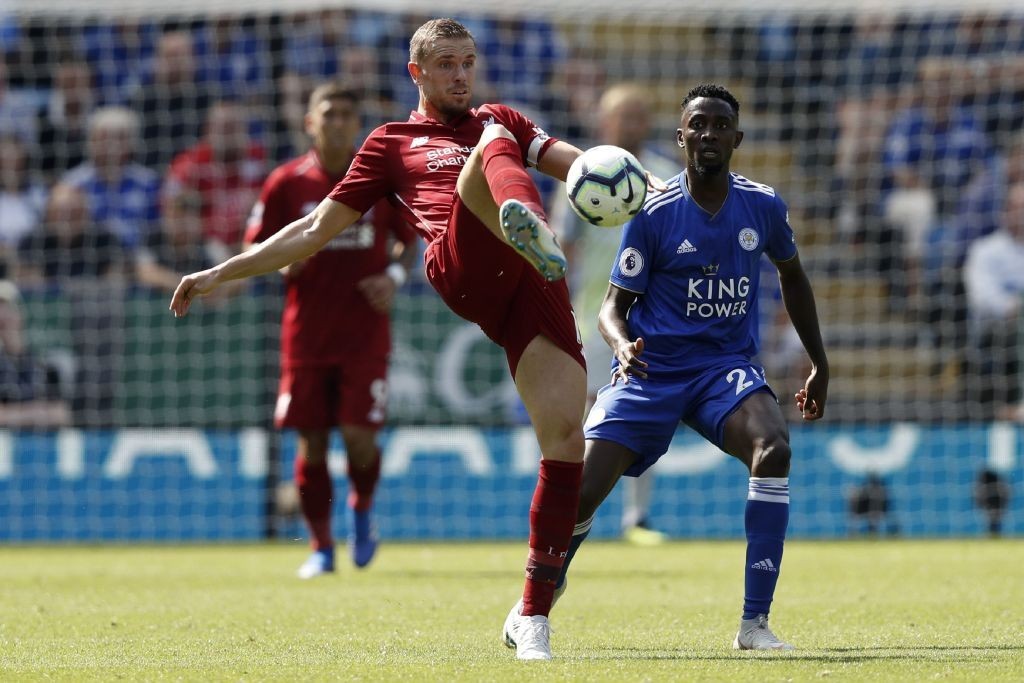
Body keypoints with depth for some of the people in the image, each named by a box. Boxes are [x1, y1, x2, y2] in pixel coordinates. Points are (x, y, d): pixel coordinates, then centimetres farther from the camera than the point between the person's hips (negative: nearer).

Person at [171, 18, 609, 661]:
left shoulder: (503, 119, 33)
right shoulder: (392, 143, 24)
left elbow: (575, 162, 20)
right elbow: (315, 230, 24)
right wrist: (222, 272, 19)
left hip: (535, 286, 3)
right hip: (463, 266, -3)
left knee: (566, 433, -14)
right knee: (493, 145, -27)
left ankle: (533, 616, -4)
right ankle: (528, 226, -68)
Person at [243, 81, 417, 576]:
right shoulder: (286, 183, 1)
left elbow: (411, 239, 13)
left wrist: (395, 275, -7)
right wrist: (284, 262, -16)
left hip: (365, 335, -1)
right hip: (306, 335, 1)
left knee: (359, 434, -11)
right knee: (311, 442, 1)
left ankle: (362, 513, 20)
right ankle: (321, 548, 16)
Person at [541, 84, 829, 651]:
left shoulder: (762, 206, 0)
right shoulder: (653, 214, -9)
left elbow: (791, 275, 19)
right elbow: (614, 305, -4)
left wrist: (819, 364, 20)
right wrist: (621, 344, -27)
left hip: (726, 366, 1)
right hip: (651, 370, -1)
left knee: (773, 449, -30)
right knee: (581, 492, -11)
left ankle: (754, 623, -26)